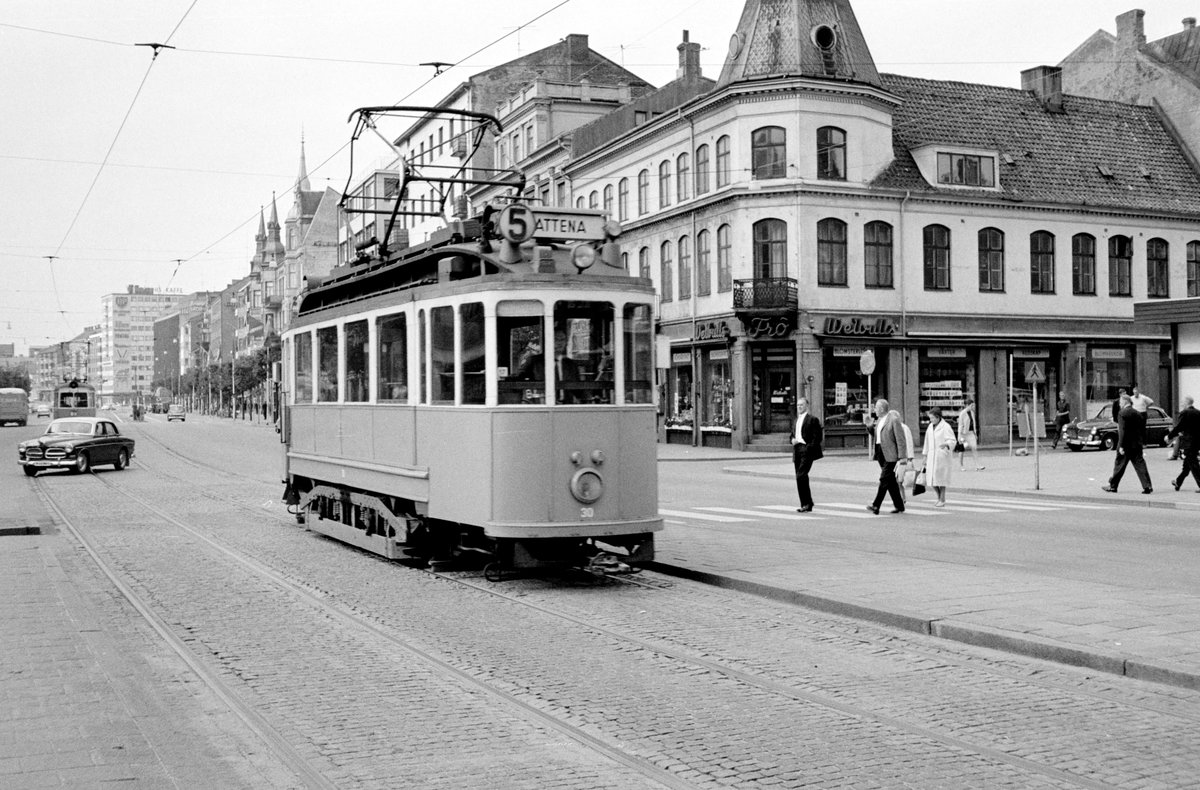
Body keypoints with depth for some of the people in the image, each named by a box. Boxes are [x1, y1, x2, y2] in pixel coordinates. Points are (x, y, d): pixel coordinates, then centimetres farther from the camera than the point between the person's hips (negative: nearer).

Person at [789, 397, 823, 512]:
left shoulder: (813, 419, -4)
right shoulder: (795, 420, 20)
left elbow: (818, 437, -8)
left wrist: (809, 448, -16)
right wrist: (792, 439, 4)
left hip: (807, 451, -8)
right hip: (797, 451, 8)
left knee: (801, 476, -17)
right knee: (801, 478, 9)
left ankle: (806, 503, -10)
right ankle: (806, 504, 16)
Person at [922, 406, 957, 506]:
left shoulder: (945, 427, -8)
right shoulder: (930, 427, 13)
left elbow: (952, 440, -15)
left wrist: (946, 444, -37)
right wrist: (925, 456, 18)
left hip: (942, 456, -6)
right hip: (932, 456, 6)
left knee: (941, 478, -4)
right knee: (931, 479, 3)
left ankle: (942, 500, 7)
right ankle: (939, 497, 22)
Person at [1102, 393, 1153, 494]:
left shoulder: (1122, 413, -12)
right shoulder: (1138, 414, 11)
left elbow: (1122, 431, -17)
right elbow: (1143, 430, 12)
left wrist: (1121, 446, -17)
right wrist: (1143, 442, 17)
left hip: (1126, 444, -6)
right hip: (1137, 444, 6)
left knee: (1119, 465, 5)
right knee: (1140, 465, 4)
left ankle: (1112, 486, 15)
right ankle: (1147, 486, -3)